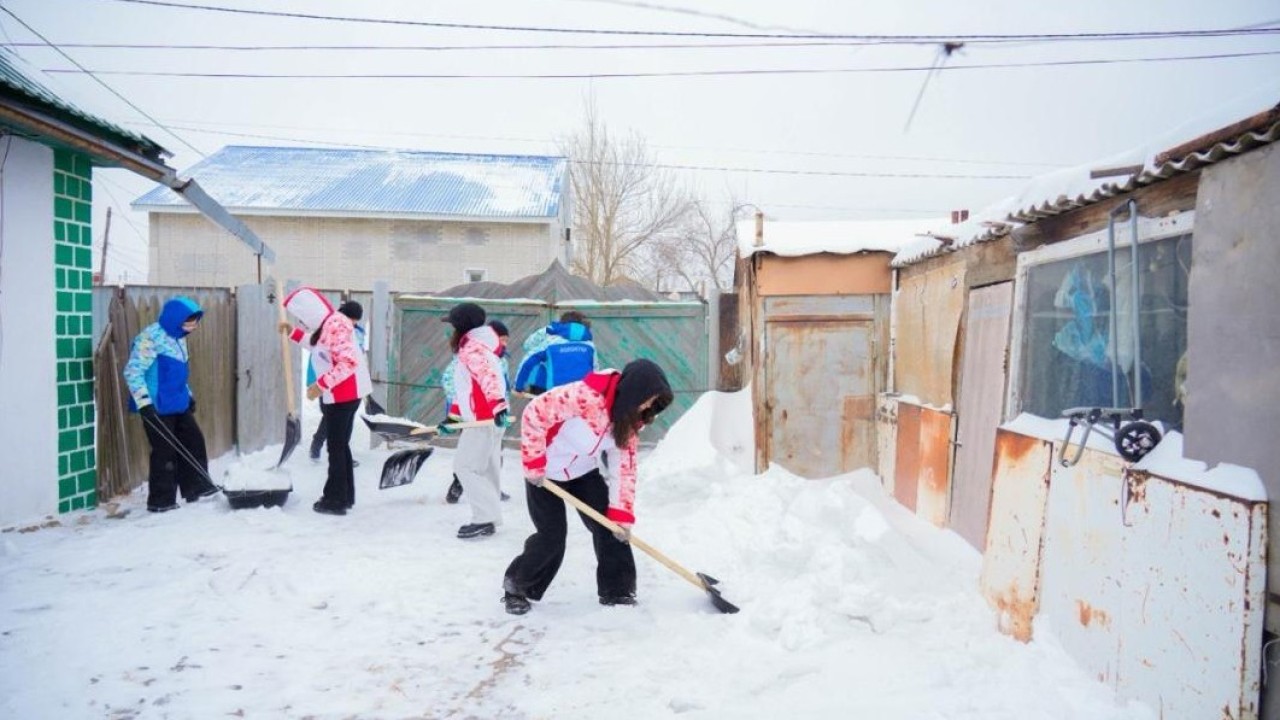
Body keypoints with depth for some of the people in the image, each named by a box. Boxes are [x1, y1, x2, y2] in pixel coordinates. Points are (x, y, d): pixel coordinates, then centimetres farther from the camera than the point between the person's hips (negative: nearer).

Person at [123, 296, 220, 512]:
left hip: (178, 405, 10)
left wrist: (189, 395, 26)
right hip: (157, 408, -9)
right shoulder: (151, 337, -17)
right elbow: (133, 371, -21)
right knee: (165, 452, -4)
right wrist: (144, 402, -24)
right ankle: (160, 501, 7)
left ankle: (197, 487, 28)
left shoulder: (178, 338, 14)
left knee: (194, 441, 14)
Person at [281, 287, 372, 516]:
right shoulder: (326, 325, 10)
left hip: (343, 396, -10)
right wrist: (293, 333, 26)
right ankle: (345, 496, 26)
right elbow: (319, 344, 30)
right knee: (340, 446, 17)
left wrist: (321, 385, -25)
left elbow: (348, 363, -29)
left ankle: (335, 500, 7)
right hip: (339, 395, 10)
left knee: (336, 447, -2)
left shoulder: (335, 326, -22)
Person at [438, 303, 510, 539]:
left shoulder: (471, 347, -12)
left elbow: (488, 376, -29)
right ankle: (489, 517, 19)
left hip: (484, 419, -10)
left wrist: (498, 405, -40)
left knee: (465, 466, -7)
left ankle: (486, 518, -6)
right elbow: (465, 387, 23)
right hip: (483, 418, 10)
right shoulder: (471, 346, 20)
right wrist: (453, 417, 23)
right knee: (485, 468, 13)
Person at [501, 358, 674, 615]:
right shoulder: (585, 396, -36)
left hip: (585, 472, 6)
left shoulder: (629, 417, -11)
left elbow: (624, 465, -8)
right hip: (545, 473, -6)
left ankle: (616, 590, 15)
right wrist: (534, 463, -24)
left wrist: (622, 514, -12)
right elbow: (534, 414, -30)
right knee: (552, 536, -7)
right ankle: (516, 587, 16)